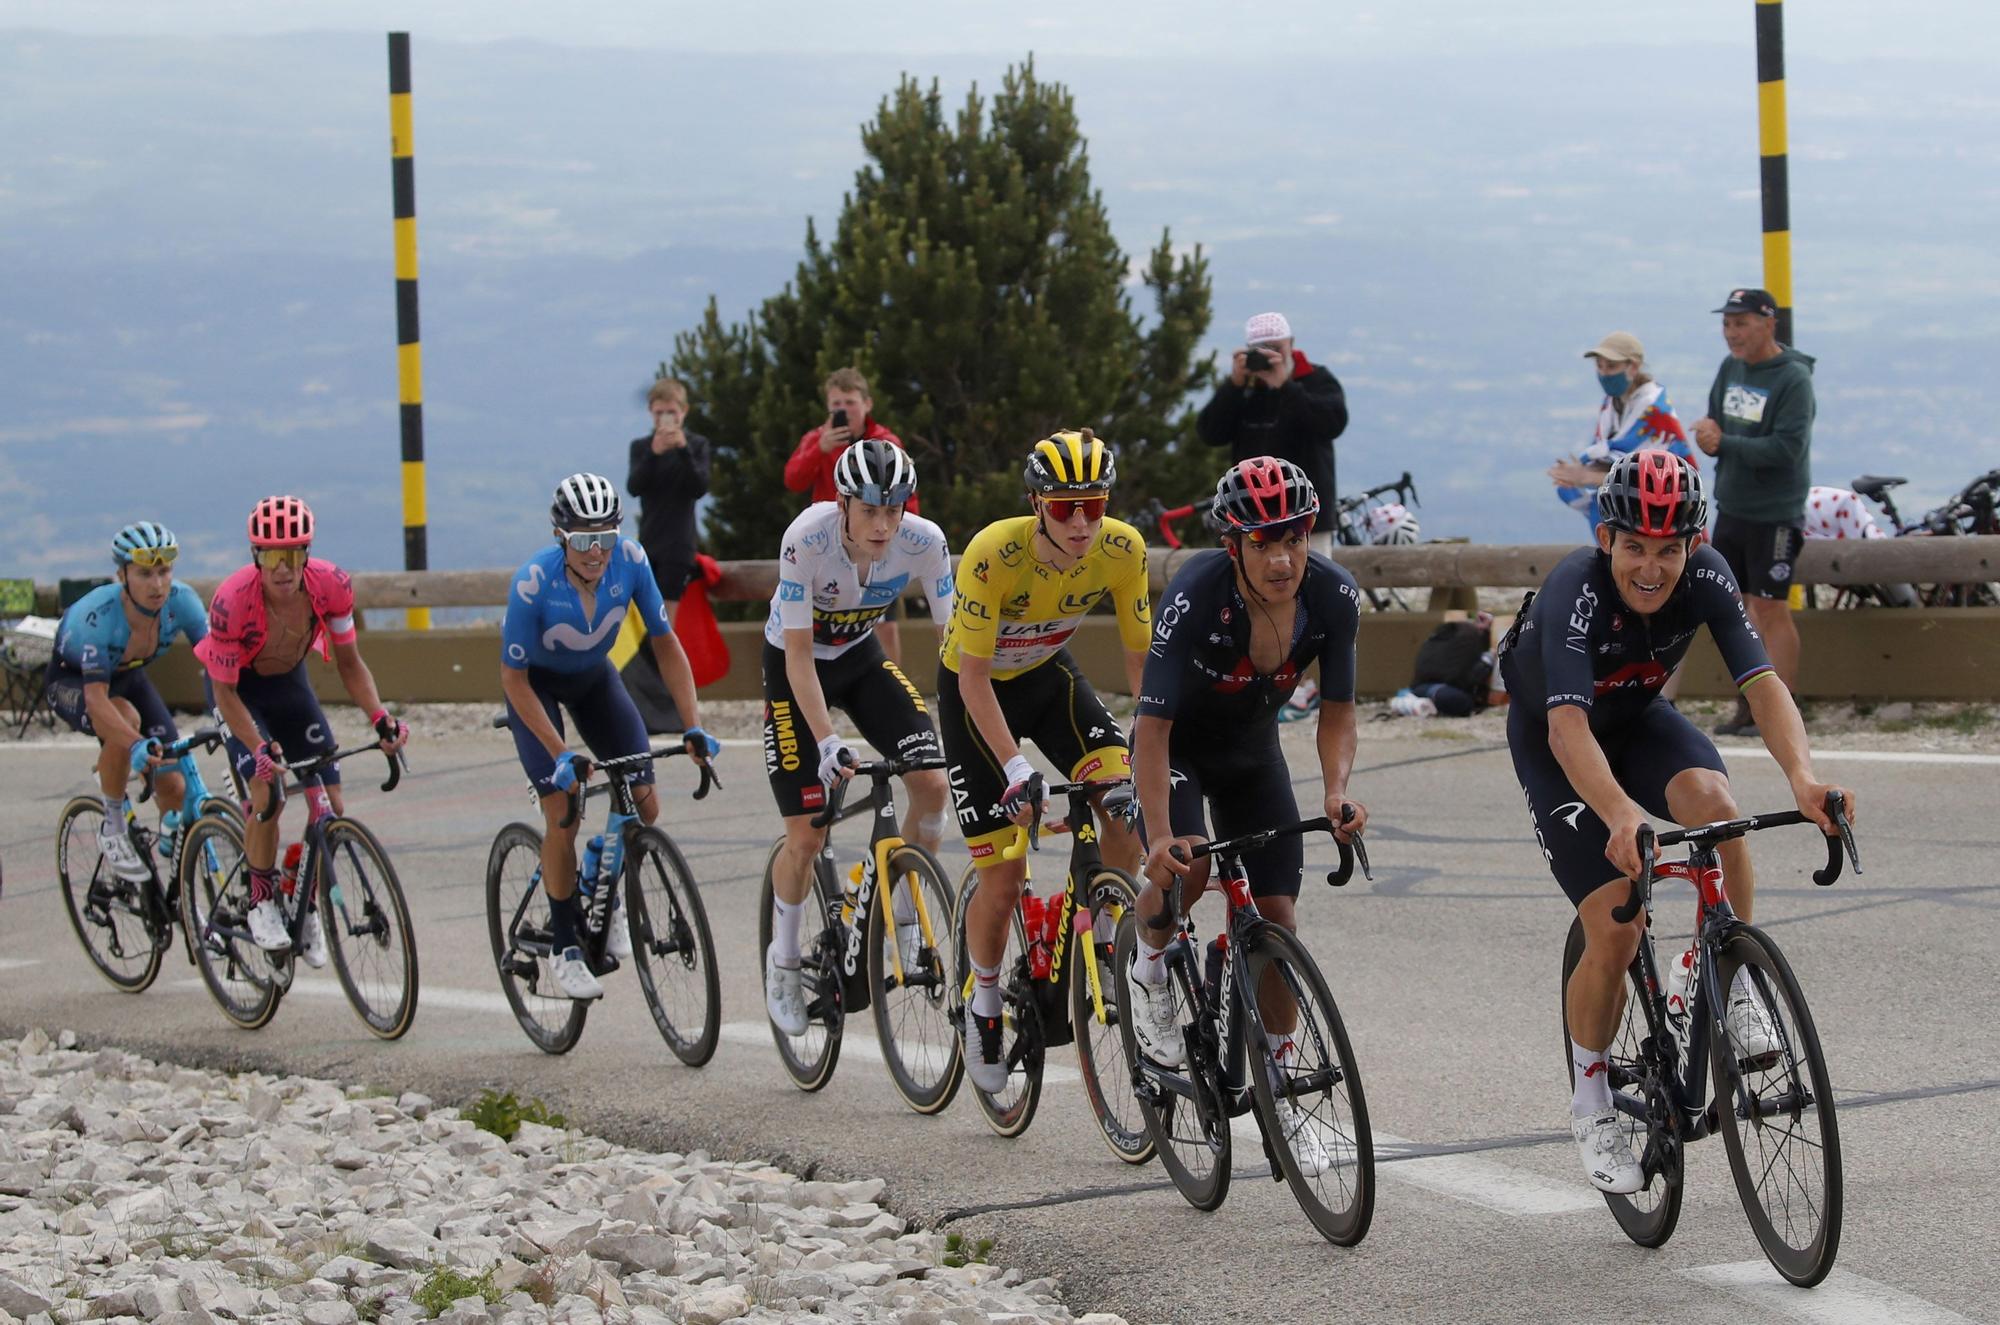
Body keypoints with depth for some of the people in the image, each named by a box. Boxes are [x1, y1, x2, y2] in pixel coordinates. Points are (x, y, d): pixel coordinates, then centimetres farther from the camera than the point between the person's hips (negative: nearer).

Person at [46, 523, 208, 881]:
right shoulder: (98, 615, -39)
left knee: (173, 786, -11)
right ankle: (113, 829, -17)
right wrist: (137, 745, -61)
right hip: (71, 680, -4)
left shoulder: (182, 602, -27)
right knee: (125, 719, -37)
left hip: (128, 677, 4)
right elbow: (96, 698, -45)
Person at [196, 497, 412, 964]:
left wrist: (379, 716, -27)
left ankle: (308, 906, 14)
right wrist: (260, 749, -40)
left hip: (289, 681, 4)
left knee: (330, 803, -6)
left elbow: (349, 663, -11)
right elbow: (225, 692, -26)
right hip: (238, 686, -4)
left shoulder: (332, 586, -26)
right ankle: (262, 902, -3)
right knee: (267, 792, -24)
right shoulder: (232, 601, -35)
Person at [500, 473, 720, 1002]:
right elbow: (513, 677, -25)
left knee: (644, 805, -8)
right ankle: (563, 946, 1)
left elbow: (664, 642, -15)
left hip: (594, 678, 4)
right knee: (563, 813, -15)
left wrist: (693, 725, -23)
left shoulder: (630, 561, -26)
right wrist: (561, 753, -31)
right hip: (537, 684, -4)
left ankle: (606, 897, 20)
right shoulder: (534, 582, -34)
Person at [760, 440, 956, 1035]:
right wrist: (827, 741, -36)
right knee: (807, 835, -8)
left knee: (933, 783, -17)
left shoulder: (923, 541, -24)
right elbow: (799, 654, -28)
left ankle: (905, 918, 5)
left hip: (862, 657, 3)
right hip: (796, 667, -3)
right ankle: (783, 963, 16)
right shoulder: (807, 539, -33)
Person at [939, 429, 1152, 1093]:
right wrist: (1017, 771, -33)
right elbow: (974, 677, -27)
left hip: (1048, 674, 4)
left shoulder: (1122, 549, -22)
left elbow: (1141, 657, -9)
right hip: (978, 688, -3)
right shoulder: (993, 554, -33)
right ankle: (984, 1002, 19)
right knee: (1005, 879, -7)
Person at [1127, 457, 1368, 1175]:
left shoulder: (1333, 596, -23)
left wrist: (1336, 790, -31)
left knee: (1278, 917, -3)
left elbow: (1336, 710, -12)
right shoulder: (1196, 597, -34)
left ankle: (1278, 1092, 12)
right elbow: (1154, 725, -32)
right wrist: (1160, 837, -42)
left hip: (1252, 751, 4)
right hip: (1177, 745, -4)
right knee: (1184, 866, -32)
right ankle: (1150, 964, 3)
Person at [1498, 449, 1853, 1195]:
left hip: (1637, 719, 3)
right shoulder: (1575, 593, -36)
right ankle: (1590, 1110, 8)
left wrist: (1803, 779, -52)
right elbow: (1569, 725, -48)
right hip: (1551, 740, -3)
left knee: (1713, 802, -32)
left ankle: (1736, 989, -12)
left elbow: (1762, 684, -33)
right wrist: (1622, 818, -65)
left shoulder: (1706, 578, -25)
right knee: (1616, 929, -15)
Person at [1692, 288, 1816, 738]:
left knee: (1771, 609, -5)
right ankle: (1747, 707, 19)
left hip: (1773, 515, -7)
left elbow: (1787, 448, -22)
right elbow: (1714, 426, 14)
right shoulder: (1731, 368, 9)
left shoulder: (1793, 378, -14)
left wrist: (1724, 443, -21)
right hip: (1730, 509, 7)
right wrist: (1707, 435, -10)